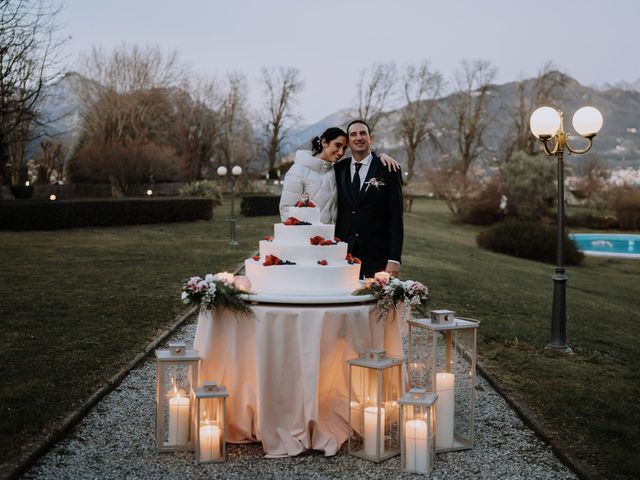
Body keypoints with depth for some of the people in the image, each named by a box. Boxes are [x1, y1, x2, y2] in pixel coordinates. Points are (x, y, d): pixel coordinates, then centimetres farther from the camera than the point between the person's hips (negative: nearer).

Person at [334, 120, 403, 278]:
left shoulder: (388, 170, -1)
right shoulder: (339, 169, 9)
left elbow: (396, 217, -4)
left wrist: (394, 259, -10)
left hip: (376, 258, -3)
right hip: (343, 253, 3)